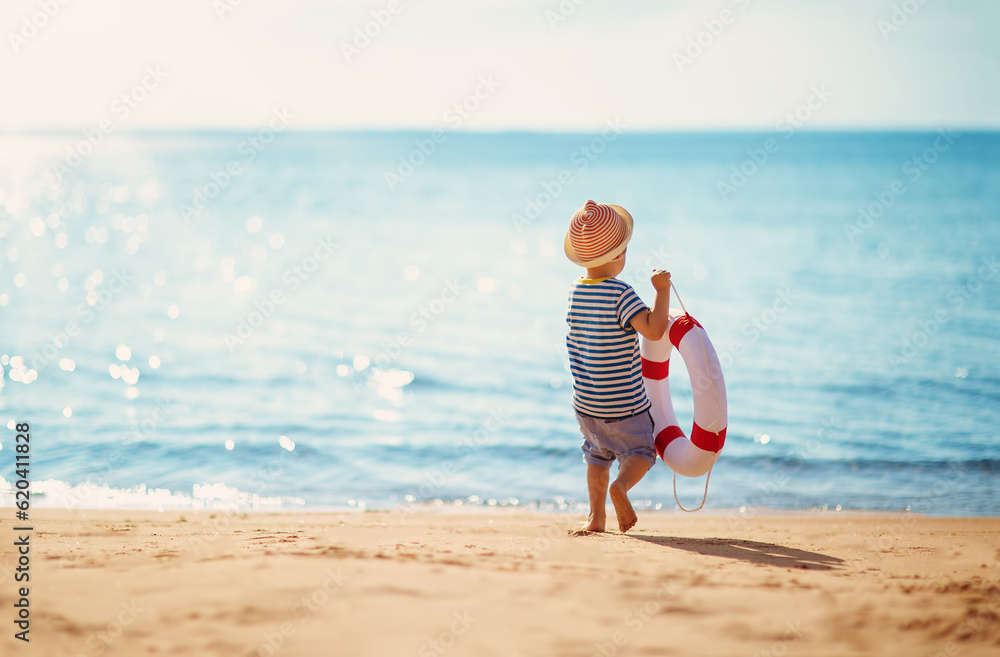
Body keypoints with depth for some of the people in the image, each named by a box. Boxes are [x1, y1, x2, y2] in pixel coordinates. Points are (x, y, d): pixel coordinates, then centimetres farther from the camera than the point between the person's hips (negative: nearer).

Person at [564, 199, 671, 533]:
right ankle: (620, 486, -17)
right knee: (640, 452, 12)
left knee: (598, 454, 25)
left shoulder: (576, 290, 0)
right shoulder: (620, 293, -21)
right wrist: (662, 290, -20)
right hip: (624, 403, -6)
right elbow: (654, 330, -30)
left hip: (585, 402, 6)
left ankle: (596, 515, 20)